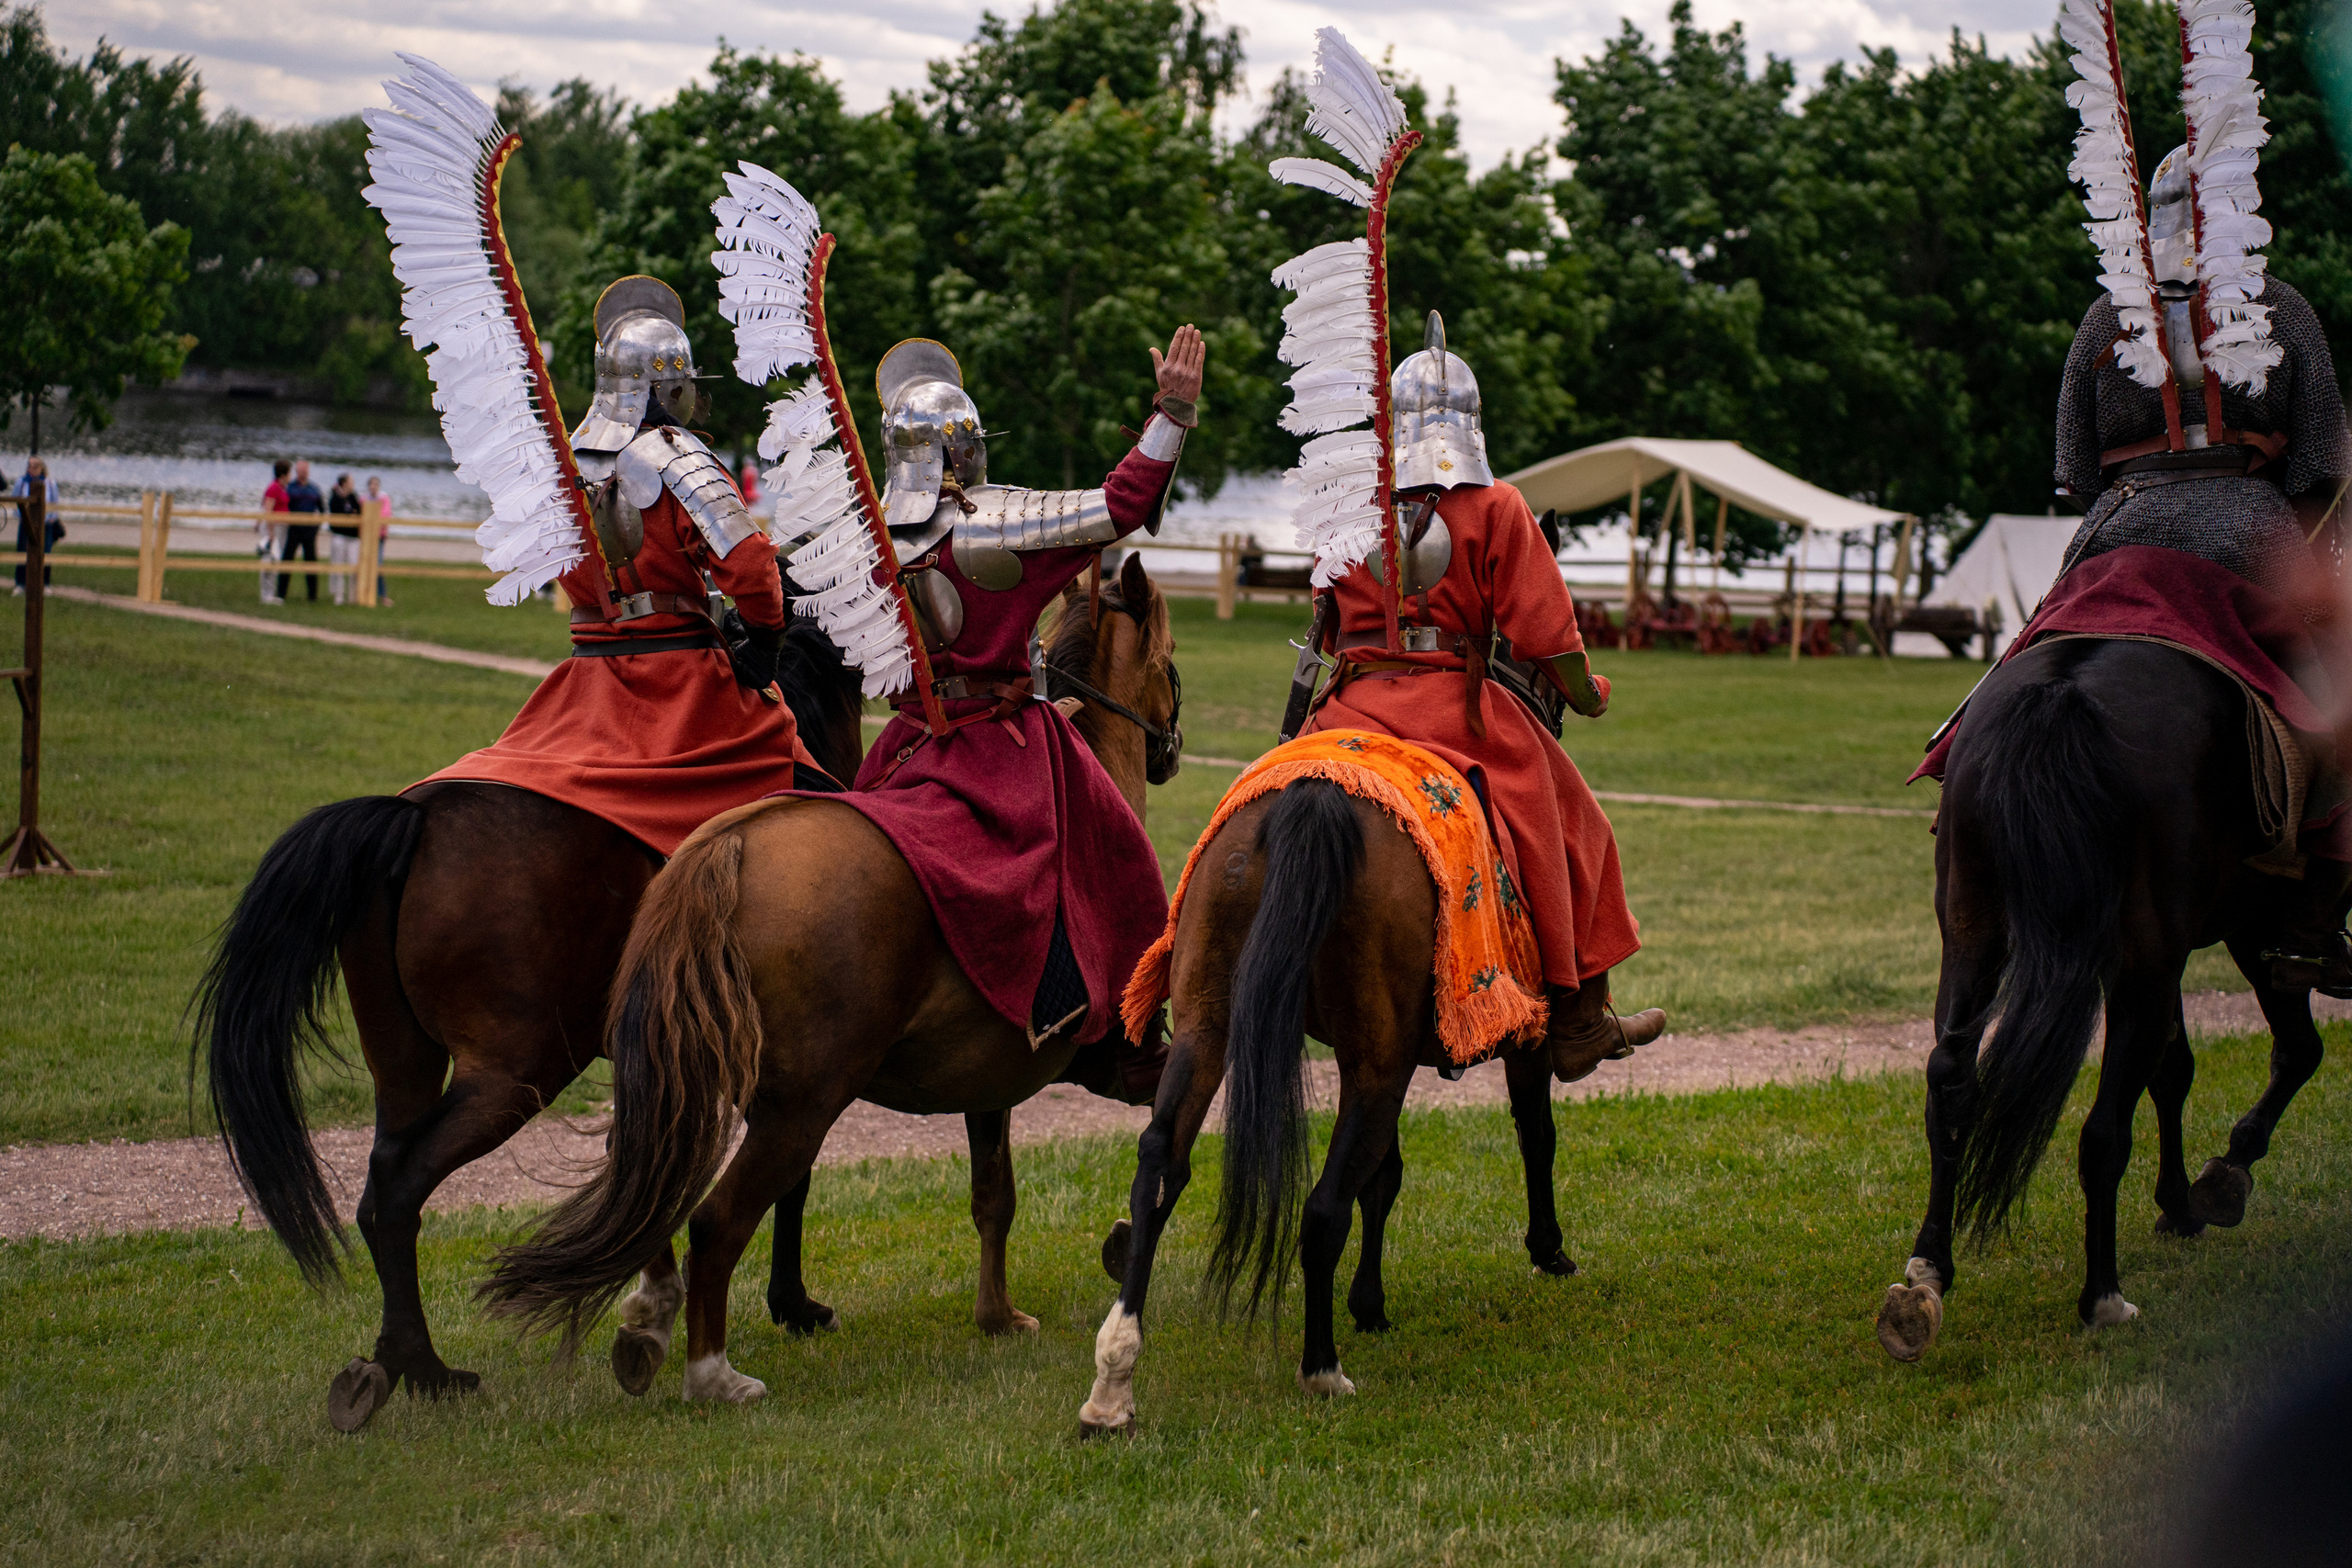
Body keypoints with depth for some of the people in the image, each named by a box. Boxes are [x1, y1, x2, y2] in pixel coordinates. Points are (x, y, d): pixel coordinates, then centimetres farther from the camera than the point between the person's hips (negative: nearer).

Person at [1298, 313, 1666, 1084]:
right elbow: (1546, 636, -7)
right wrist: (1590, 696, 9)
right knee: (1570, 829, 10)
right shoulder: (1495, 509, -4)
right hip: (1457, 701, -3)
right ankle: (1578, 1020, 9)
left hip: (1355, 701, 3)